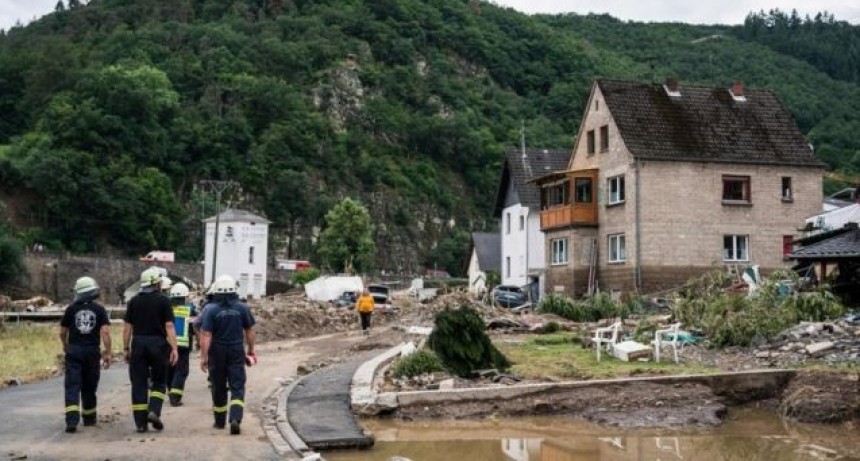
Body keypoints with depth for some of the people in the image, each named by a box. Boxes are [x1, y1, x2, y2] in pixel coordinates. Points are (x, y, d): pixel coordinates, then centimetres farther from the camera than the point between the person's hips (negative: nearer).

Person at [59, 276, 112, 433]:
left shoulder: (71, 309, 2)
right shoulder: (100, 310, 1)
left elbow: (63, 332, 10)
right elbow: (105, 332, -8)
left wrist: (65, 346, 28)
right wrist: (107, 352, -4)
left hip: (74, 351, -1)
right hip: (92, 351, 1)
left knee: (72, 386, -4)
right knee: (89, 387, 14)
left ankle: (72, 420, -18)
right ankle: (89, 419, 25)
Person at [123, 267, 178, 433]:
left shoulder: (134, 301, 7)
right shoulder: (163, 301, -3)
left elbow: (127, 327, 6)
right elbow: (169, 327, -8)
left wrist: (126, 348, 13)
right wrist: (174, 348, -9)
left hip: (138, 344, 2)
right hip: (158, 343, -2)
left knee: (139, 384, 6)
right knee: (159, 382, 12)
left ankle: (141, 422, 5)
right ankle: (154, 411, -8)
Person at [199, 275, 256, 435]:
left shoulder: (210, 309, -9)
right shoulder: (242, 308, -1)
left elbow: (206, 335, -14)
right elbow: (250, 332, 6)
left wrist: (203, 356, -11)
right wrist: (251, 350, 17)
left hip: (217, 353, 0)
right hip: (237, 352, 0)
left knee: (219, 388, 14)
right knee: (237, 387, 0)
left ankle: (220, 421, 25)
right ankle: (235, 418, -18)